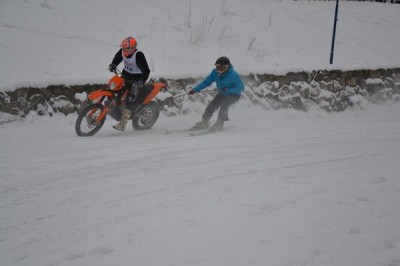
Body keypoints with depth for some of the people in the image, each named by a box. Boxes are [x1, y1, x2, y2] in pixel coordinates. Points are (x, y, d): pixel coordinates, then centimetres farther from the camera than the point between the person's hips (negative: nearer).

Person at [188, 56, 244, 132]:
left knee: (224, 104, -31)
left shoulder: (233, 75, -30)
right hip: (222, 94, 5)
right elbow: (206, 82, -3)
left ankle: (219, 124, -22)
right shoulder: (215, 72, -15)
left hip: (233, 94, -5)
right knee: (211, 106, -8)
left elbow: (241, 88, -26)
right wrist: (195, 90, -11)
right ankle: (204, 123, 8)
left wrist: (227, 90, -37)